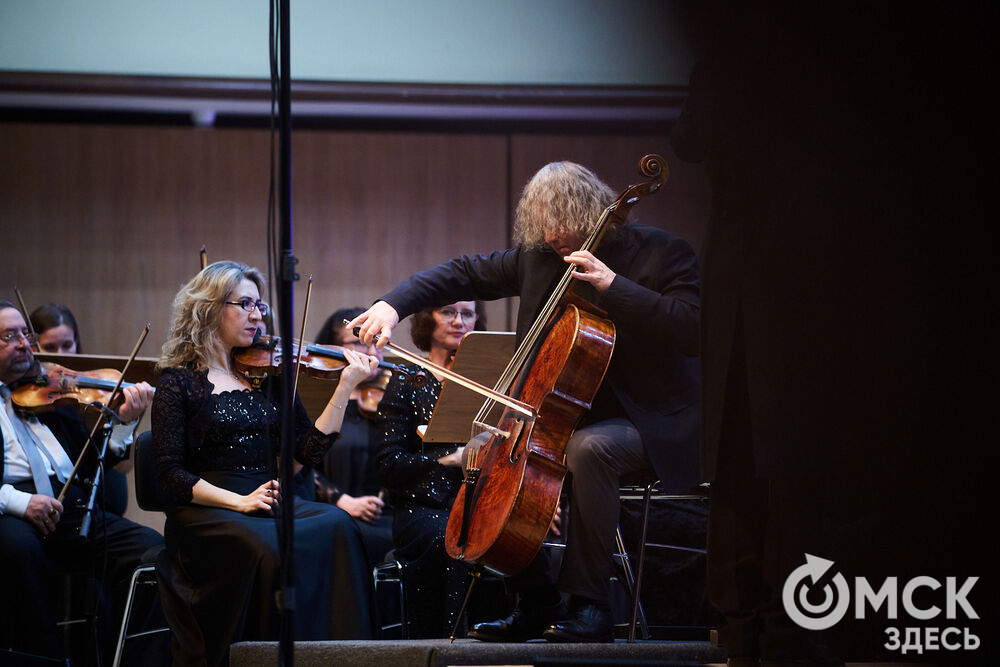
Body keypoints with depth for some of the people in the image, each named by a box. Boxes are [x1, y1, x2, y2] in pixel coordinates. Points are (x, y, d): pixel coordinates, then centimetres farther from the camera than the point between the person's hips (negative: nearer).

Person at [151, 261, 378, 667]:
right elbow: (170, 473, -4)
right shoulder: (179, 382, 4)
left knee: (336, 526, -28)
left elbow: (309, 450, 7)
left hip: (272, 504, 4)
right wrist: (238, 501, -16)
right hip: (206, 513, -4)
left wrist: (346, 386, -2)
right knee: (267, 548, -36)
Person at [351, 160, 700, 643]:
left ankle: (590, 605, -30)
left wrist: (613, 285, -29)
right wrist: (394, 305, -4)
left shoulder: (660, 253, -12)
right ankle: (538, 603, 3)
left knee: (589, 447, -37)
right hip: (573, 417, 8)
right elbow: (464, 274, 11)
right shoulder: (540, 256, 6)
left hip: (654, 423, -8)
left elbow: (694, 330, -25)